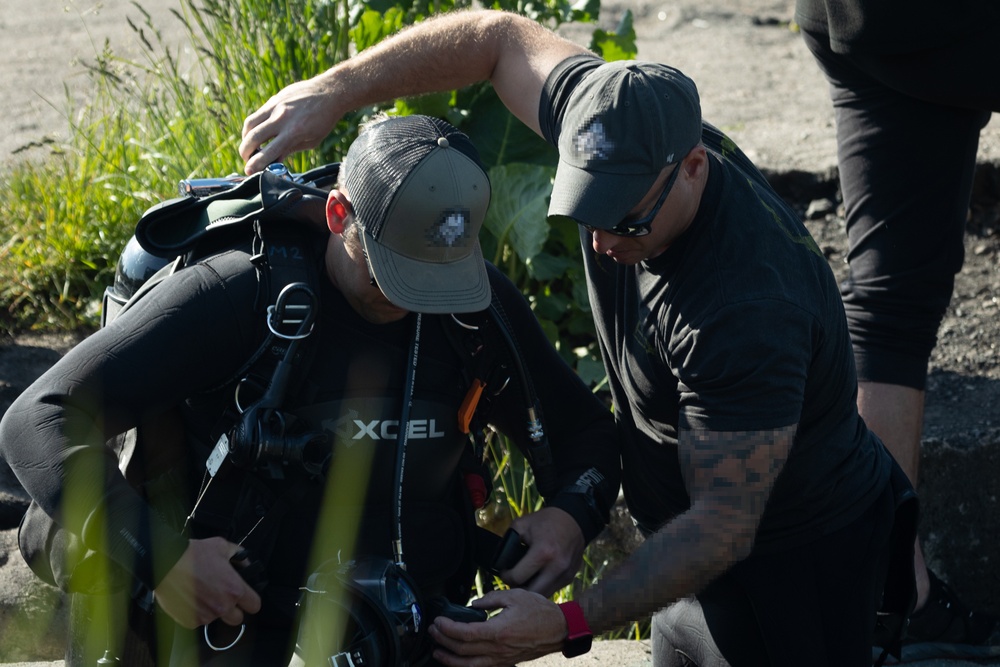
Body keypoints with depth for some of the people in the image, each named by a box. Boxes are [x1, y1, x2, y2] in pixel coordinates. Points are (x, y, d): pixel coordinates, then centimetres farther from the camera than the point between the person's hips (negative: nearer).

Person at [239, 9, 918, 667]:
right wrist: (333, 89, -7)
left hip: (796, 564, -8)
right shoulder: (622, 127, -17)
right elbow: (503, 38, -1)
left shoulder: (747, 314, -38)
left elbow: (722, 525, -33)